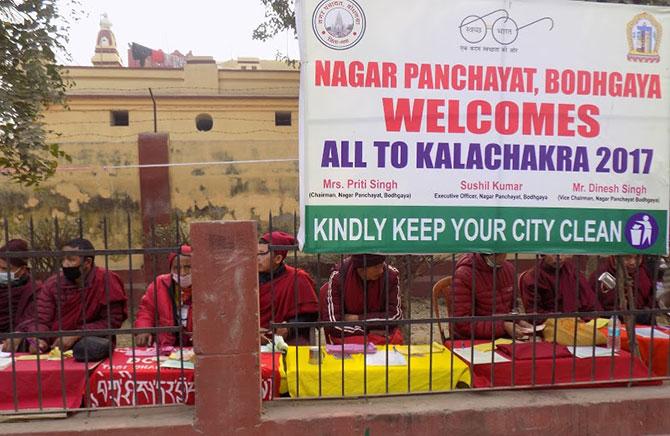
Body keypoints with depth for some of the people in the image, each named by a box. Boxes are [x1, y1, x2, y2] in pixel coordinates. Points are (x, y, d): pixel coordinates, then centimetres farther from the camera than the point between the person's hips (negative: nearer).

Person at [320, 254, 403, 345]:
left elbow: (395, 316, -13)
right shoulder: (337, 277, -22)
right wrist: (369, 331, -20)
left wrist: (358, 319, -18)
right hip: (348, 336, -2)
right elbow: (333, 323, -22)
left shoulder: (391, 275, -18)